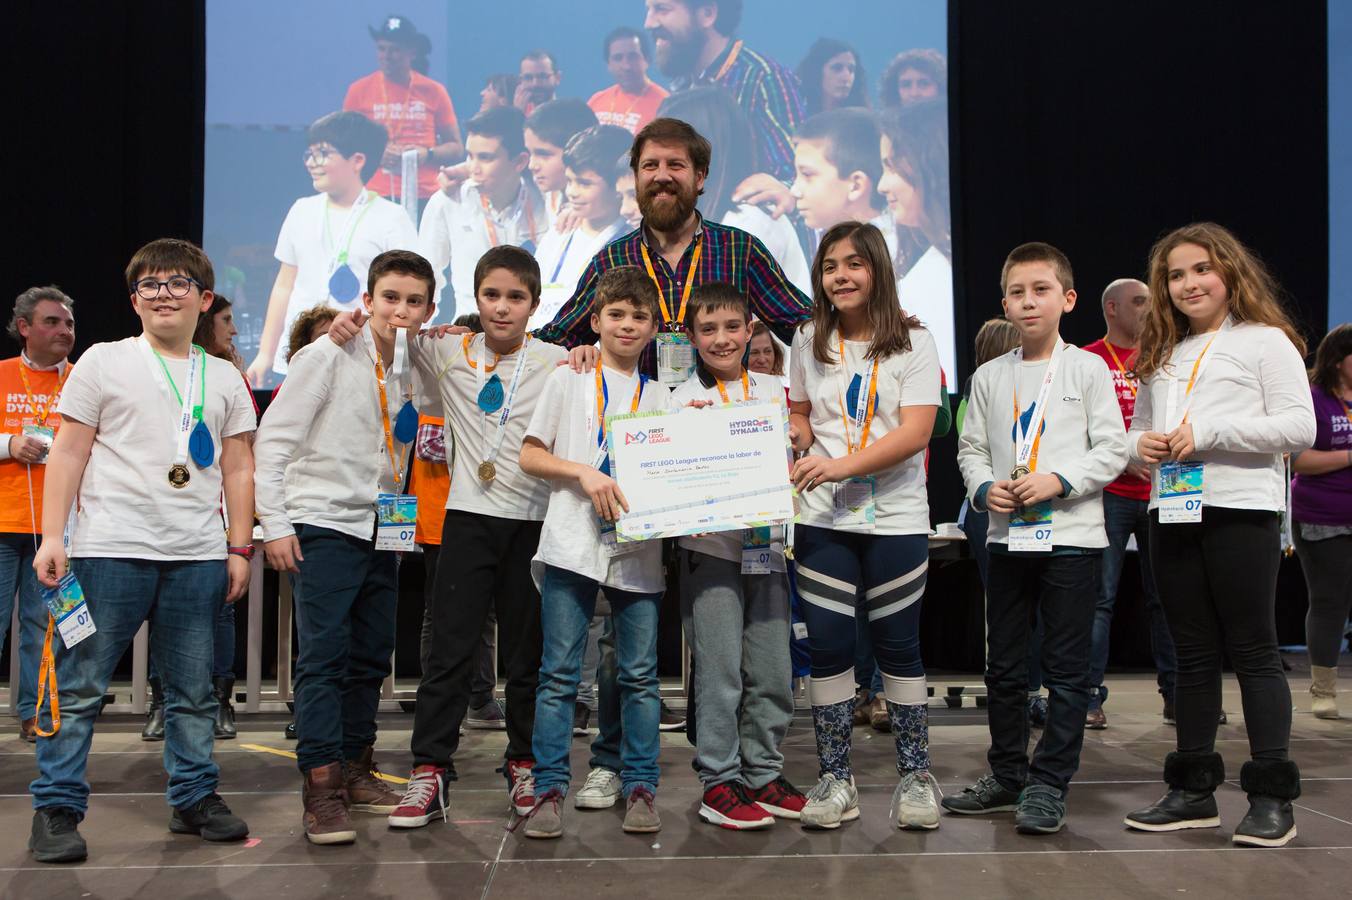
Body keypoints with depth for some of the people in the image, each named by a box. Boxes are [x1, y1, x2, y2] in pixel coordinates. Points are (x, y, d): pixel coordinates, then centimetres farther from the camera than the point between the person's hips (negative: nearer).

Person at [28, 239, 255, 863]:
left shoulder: (225, 378, 14)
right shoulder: (104, 362, 5)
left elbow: (237, 469, 14)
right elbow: (68, 454, 2)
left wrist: (239, 547, 8)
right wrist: (52, 536, -5)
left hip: (197, 556, 3)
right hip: (110, 550, -3)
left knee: (193, 690, 9)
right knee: (79, 687, 0)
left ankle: (194, 798, 21)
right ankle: (55, 809, 8)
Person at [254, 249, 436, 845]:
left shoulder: (408, 373, 12)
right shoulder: (328, 357, -7)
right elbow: (273, 439, -9)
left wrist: (400, 515, 11)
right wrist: (274, 523, -14)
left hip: (381, 530, 7)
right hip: (325, 525, -7)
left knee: (371, 657, 11)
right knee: (323, 656, -10)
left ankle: (355, 769, 23)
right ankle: (321, 787, -6)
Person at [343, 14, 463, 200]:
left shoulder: (434, 91, 5)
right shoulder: (359, 90, 4)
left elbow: (456, 149, 10)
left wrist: (427, 154, -9)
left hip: (426, 197, 0)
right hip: (376, 198, 0)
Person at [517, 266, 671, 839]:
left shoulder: (659, 395, 16)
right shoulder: (569, 379, 8)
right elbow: (530, 455, 4)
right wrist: (584, 473, -10)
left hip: (638, 550, 2)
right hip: (571, 545, -2)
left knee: (640, 674, 3)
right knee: (559, 673, -2)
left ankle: (640, 787, 12)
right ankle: (549, 790, 6)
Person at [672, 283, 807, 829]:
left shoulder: (772, 390, 12)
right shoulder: (684, 399, 2)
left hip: (766, 542, 4)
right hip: (709, 545, -4)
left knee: (773, 670, 6)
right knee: (720, 670, -5)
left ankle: (763, 774, 21)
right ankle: (718, 783, 6)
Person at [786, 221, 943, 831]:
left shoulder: (913, 343, -2)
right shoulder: (809, 342, 9)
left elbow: (915, 432, -12)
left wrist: (840, 466, -22)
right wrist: (794, 445, -4)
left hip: (896, 518, -2)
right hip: (823, 518, 2)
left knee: (898, 645, 4)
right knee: (828, 646, 1)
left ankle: (915, 776, 18)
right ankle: (835, 779, 13)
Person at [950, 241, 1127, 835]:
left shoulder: (1088, 369, 0)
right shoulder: (990, 376, 9)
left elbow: (1113, 449, -4)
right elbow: (970, 449, 12)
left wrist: (1059, 481, -16)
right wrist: (984, 488, -7)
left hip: (1071, 535, -4)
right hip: (1007, 536, 4)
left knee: (1066, 668, 0)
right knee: (1003, 665, 11)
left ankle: (1048, 785, 9)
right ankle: (1007, 776, 24)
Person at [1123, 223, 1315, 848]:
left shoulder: (1266, 340, -1)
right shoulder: (1160, 357, 18)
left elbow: (1300, 427, -10)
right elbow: (1139, 428, 24)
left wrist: (1208, 434, -17)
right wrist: (1141, 445, 0)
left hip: (1241, 512, -6)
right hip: (1173, 513, 6)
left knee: (1253, 650, -3)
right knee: (1194, 654, 10)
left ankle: (1272, 797, 4)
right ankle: (1193, 790, 16)